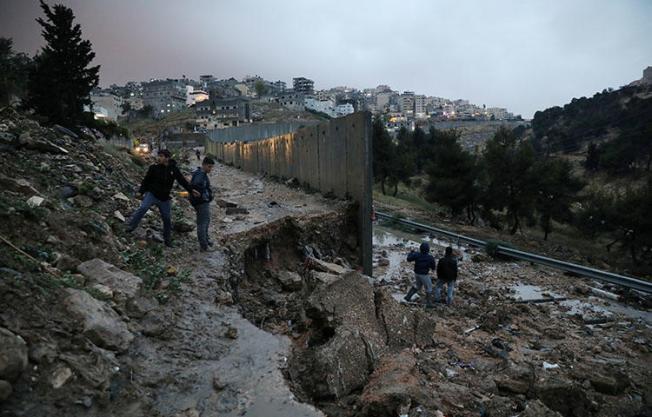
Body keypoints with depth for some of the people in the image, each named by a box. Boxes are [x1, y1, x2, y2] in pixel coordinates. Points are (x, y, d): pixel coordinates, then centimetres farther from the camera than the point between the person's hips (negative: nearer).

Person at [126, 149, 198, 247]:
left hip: (164, 198, 2)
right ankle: (130, 227, -22)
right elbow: (146, 180, 2)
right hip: (152, 194, -2)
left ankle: (167, 239, 21)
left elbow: (182, 180, 3)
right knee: (143, 208, -28)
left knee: (167, 218, 6)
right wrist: (141, 191, -1)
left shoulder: (173, 169, 0)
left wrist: (191, 190, -5)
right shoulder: (154, 167, -4)